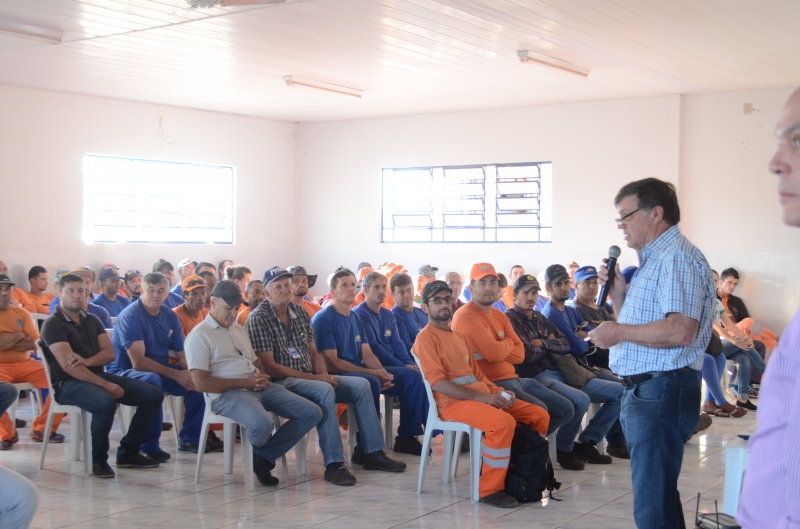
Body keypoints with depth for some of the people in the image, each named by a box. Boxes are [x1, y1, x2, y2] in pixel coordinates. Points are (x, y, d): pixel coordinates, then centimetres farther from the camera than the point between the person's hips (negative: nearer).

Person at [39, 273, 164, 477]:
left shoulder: (92, 320, 15)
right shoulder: (53, 324, -8)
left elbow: (109, 353, 6)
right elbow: (68, 366, -18)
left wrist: (86, 361, -16)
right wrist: (106, 385, -23)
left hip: (97, 375, 7)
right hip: (68, 383, -7)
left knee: (153, 394, -6)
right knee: (106, 402, -38)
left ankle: (128, 452, 1)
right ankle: (98, 459, -15)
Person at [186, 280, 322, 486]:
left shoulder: (239, 329, 23)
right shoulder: (199, 336, -3)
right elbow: (200, 383, -12)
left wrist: (261, 377, 1)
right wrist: (244, 383, -13)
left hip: (259, 388, 8)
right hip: (227, 394, -8)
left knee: (312, 413, -7)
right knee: (262, 425, -38)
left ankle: (265, 457, -6)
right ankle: (259, 453, 1)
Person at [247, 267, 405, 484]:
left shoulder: (300, 313, 13)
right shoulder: (258, 319, -10)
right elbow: (269, 367, -15)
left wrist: (324, 374, -6)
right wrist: (312, 377, -17)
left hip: (310, 378, 8)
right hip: (280, 383, -8)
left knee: (361, 385, -3)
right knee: (325, 390, -34)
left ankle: (373, 453, 1)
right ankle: (333, 464, -32)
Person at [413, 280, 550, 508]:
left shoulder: (460, 336, 22)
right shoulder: (426, 338, -5)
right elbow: (437, 383, -16)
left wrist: (497, 391, 2)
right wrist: (483, 397, -21)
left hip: (482, 397, 9)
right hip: (453, 402, -8)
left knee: (539, 415, 1)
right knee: (503, 422, -33)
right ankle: (490, 489, -20)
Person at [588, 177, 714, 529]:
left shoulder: (677, 258, -13)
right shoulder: (653, 260, 19)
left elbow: (680, 331, -26)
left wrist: (618, 332, -17)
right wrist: (618, 292, 11)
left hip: (662, 391, -11)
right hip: (643, 390, 11)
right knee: (658, 492, 19)